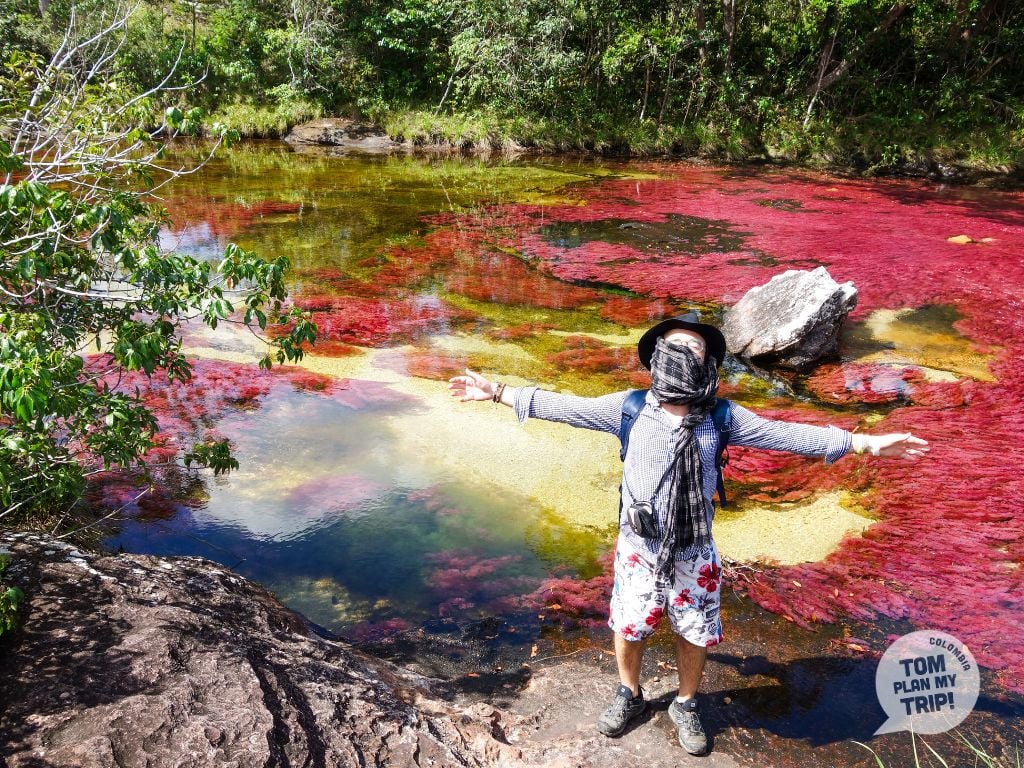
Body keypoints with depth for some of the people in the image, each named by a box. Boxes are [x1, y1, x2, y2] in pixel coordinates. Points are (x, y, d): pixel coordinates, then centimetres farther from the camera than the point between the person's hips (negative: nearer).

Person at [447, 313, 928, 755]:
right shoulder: (629, 408, -11)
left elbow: (786, 434, -8)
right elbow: (563, 407, -7)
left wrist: (865, 443, -11)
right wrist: (496, 392, -9)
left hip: (694, 553, 1)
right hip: (638, 548, 0)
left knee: (694, 633, 14)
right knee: (627, 628, 14)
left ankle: (686, 707, 42)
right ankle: (629, 695, 44)